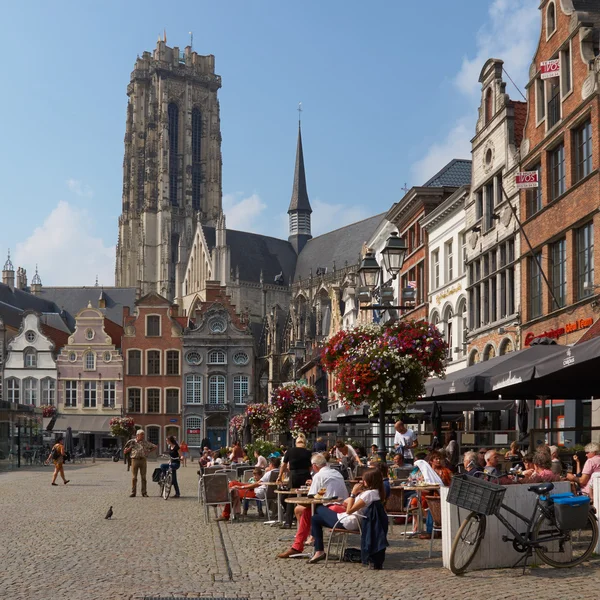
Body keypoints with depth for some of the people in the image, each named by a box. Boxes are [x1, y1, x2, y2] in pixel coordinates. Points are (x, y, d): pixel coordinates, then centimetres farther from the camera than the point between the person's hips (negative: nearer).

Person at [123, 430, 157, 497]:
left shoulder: (146, 443, 12)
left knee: (143, 477, 2)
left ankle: (144, 492, 6)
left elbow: (154, 447, 20)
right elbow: (125, 452, 8)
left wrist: (149, 451, 9)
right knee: (134, 477, -2)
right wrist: (130, 447, -6)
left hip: (143, 460, 2)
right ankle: (133, 492, 3)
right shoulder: (132, 442, 7)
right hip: (135, 459, -2)